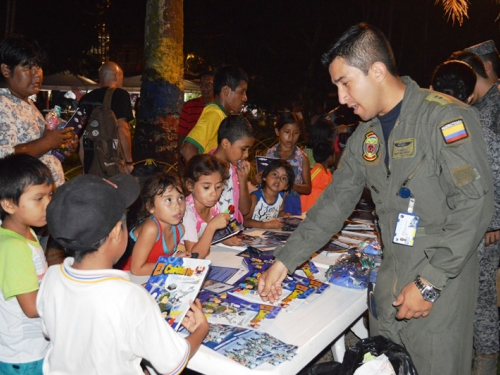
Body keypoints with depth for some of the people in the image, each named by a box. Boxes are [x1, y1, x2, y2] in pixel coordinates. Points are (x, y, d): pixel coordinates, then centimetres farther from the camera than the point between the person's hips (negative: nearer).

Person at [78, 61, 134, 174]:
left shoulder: (85, 98, 12)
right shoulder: (120, 95, -6)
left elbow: (81, 134, 15)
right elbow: (122, 129, -15)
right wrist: (129, 162, -10)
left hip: (90, 162, 6)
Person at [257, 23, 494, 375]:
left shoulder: (447, 117, -15)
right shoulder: (365, 135, 7)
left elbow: (475, 205, -19)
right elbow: (334, 202, 9)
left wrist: (430, 284, -18)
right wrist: (283, 262, 4)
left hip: (441, 284, -6)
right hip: (390, 279, 6)